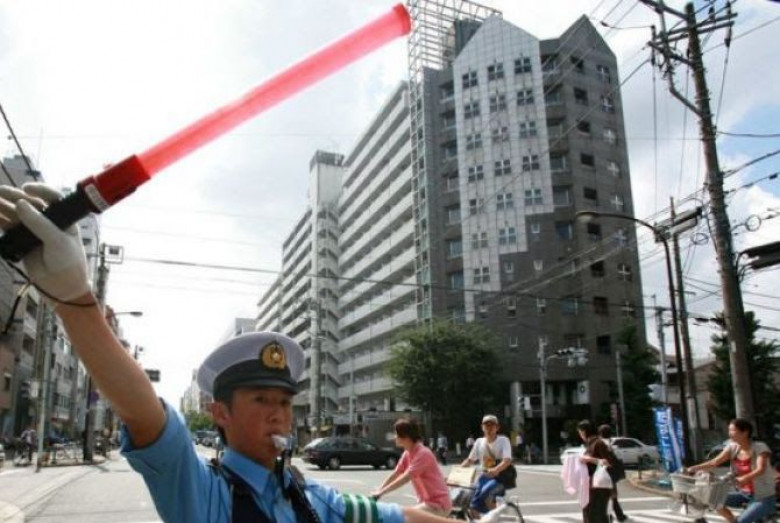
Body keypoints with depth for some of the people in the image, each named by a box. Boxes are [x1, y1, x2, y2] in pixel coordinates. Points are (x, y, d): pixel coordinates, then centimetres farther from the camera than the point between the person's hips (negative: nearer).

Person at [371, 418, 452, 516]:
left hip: (438, 504, -9)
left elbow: (405, 478, -25)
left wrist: (381, 492, -23)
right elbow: (394, 475, 8)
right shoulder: (407, 454, 6)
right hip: (426, 502, 9)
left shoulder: (423, 453, -20)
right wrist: (377, 492, -2)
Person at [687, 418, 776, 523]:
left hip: (764, 498, -6)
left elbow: (760, 470, -34)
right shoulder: (732, 448, -3)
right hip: (744, 494, 6)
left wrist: (744, 479, -54)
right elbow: (715, 461, -15)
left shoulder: (760, 447, -18)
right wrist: (694, 468, -31)